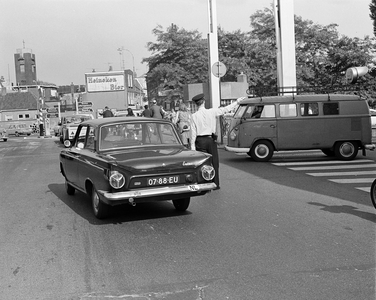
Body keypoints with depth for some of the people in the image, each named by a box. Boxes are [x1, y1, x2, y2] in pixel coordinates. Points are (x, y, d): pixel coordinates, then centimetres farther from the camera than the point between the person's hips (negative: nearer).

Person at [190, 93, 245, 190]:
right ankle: (215, 184, 14)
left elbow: (193, 132, -5)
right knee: (214, 162, 10)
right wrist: (237, 102, 16)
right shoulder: (212, 112, -3)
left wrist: (192, 145, -1)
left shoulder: (194, 116, -4)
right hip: (211, 139, 1)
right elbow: (225, 109, 5)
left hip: (200, 141, 0)